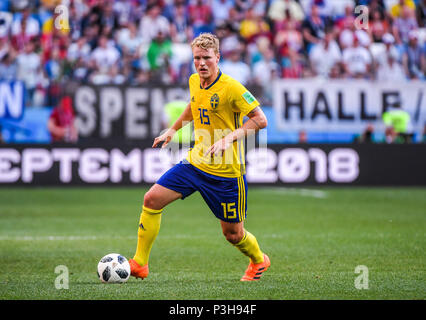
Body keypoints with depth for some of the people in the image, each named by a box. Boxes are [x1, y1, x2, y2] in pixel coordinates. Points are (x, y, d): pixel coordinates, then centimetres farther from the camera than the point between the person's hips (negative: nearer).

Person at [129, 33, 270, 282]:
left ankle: (259, 261, 38)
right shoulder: (194, 82, 3)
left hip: (226, 171, -6)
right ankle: (140, 264, 2)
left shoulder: (231, 88, -18)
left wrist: (230, 137, -26)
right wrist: (173, 130, 24)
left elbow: (260, 120, -16)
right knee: (152, 199, -7)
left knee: (233, 234, 4)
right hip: (195, 164, 6)